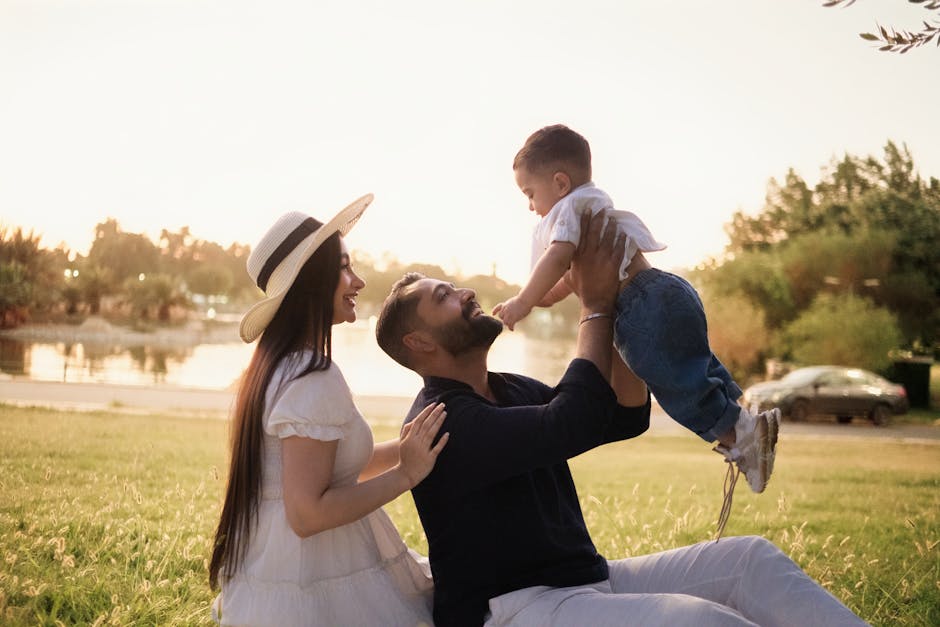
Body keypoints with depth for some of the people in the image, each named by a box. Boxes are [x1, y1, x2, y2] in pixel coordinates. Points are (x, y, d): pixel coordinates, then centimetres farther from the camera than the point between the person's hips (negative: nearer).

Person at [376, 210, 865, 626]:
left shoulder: (511, 391, 16)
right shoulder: (438, 423, -14)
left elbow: (627, 416, 16)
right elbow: (568, 425, -26)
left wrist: (617, 302, 5)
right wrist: (595, 306, -13)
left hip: (587, 580, 9)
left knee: (750, 558, -9)